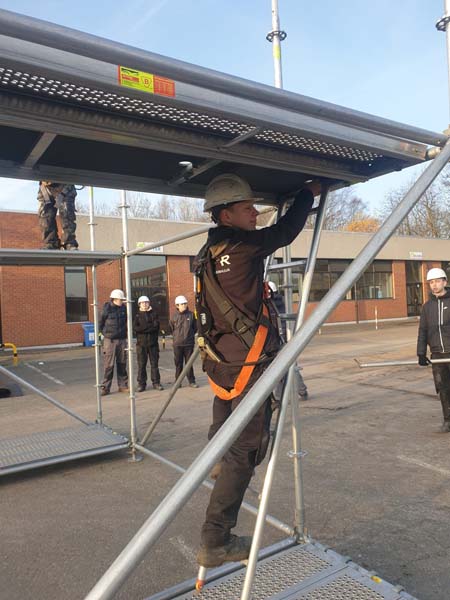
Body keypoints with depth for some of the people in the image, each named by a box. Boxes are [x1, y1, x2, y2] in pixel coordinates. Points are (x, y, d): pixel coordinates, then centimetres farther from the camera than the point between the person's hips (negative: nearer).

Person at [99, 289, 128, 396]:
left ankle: (123, 385, 17)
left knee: (122, 364, 9)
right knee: (108, 365, -4)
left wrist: (124, 333, 11)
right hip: (110, 341, -4)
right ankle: (105, 387, 4)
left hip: (122, 340, 4)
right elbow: (100, 324, 0)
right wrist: (106, 334, 1)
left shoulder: (123, 308, 5)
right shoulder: (107, 309, -7)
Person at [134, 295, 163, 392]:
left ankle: (156, 382, 9)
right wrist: (150, 326, -10)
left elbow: (156, 326, -6)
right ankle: (141, 384, 6)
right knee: (141, 364, 0)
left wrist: (143, 328, -11)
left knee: (154, 363, 3)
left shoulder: (153, 314, 9)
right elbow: (135, 328, -8)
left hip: (153, 342, 1)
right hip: (141, 343, -1)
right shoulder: (137, 315, 7)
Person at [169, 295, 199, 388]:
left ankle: (191, 381, 13)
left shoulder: (191, 314, 0)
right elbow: (171, 328, 12)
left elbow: (195, 327, 10)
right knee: (178, 363, 6)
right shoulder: (174, 316, -1)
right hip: (177, 344, 0)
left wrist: (190, 335, 7)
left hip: (189, 343, 0)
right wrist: (176, 336, 10)